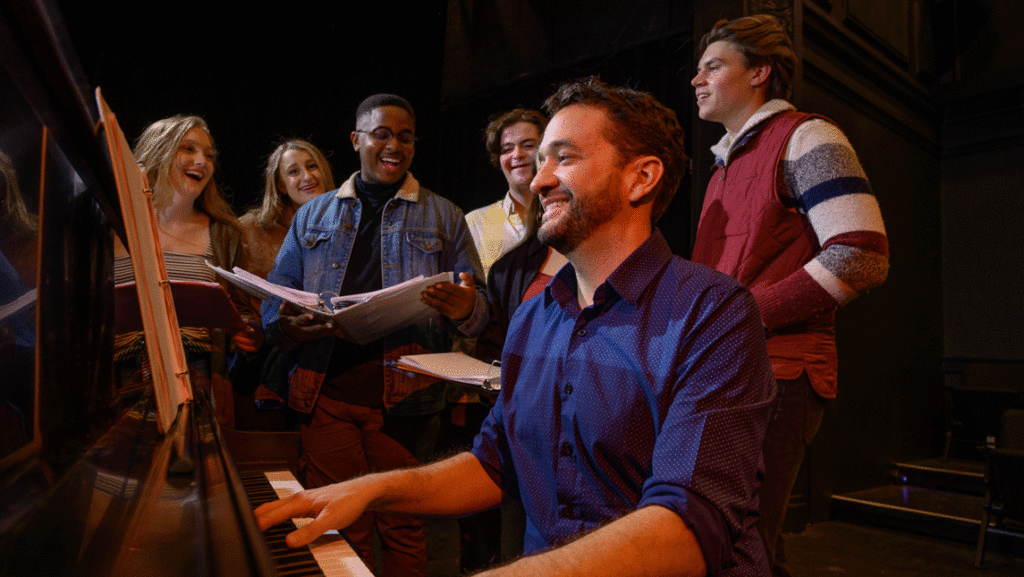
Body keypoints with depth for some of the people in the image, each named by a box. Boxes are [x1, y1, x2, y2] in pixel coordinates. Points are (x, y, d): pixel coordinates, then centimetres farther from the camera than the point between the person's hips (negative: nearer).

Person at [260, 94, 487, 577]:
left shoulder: (444, 217, 11)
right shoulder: (312, 216, 16)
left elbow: (479, 309, 6)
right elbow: (275, 302, 13)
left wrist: (465, 310, -18)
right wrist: (289, 327, -11)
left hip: (405, 397, -1)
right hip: (325, 392, 2)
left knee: (402, 527, 4)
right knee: (337, 529, 6)